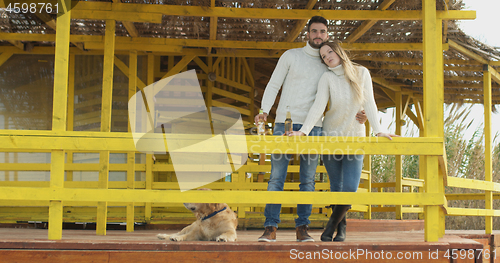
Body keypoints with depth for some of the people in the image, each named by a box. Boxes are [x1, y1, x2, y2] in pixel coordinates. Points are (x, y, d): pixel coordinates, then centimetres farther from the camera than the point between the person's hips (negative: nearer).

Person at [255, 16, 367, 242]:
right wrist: (264, 110, -10)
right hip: (285, 122, -2)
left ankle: (302, 228, 6)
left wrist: (357, 115, -4)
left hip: (313, 127, 2)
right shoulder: (291, 56, 8)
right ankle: (270, 228, -3)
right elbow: (273, 86, 5)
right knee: (276, 177, -6)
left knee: (308, 180, 1)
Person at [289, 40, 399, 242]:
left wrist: (378, 131, -15)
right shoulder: (327, 77, -6)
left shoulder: (362, 73, -1)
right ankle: (341, 228, 20)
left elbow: (369, 104, -4)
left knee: (350, 188, -12)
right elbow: (318, 106, -16)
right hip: (331, 136, 0)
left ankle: (331, 227, 5)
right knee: (336, 187, 2)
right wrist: (303, 131, -30)